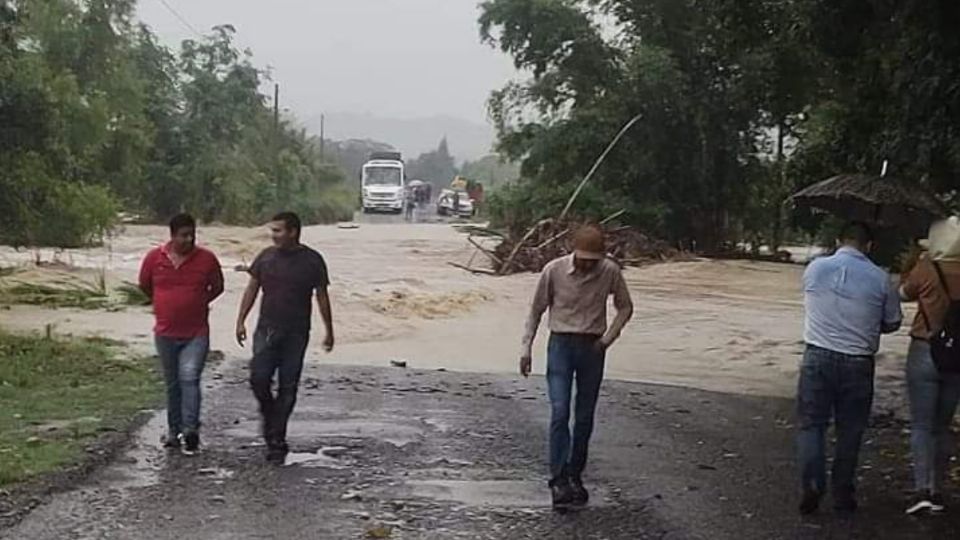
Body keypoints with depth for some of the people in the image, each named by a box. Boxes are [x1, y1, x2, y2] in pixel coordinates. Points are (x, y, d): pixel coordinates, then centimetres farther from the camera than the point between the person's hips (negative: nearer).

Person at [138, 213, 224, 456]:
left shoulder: (207, 259, -6)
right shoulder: (154, 258, -3)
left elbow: (217, 288, 10)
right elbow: (145, 286, 15)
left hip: (196, 334, -2)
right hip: (166, 333, 2)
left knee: (189, 379, -16)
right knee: (172, 384, 12)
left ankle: (190, 430, -17)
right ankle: (174, 431, 23)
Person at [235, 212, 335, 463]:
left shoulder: (312, 261, -2)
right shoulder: (266, 257, 4)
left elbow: (322, 296, 3)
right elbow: (252, 289, 10)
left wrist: (329, 330, 3)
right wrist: (241, 320, 3)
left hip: (296, 334, -2)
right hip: (267, 329, 2)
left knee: (287, 388, 0)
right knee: (258, 378, -11)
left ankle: (277, 441, 9)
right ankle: (269, 415, 19)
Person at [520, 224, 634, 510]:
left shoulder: (610, 272, -5)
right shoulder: (554, 270, -8)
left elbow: (625, 307, 9)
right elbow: (537, 310, 3)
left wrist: (608, 338, -3)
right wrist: (527, 346, 0)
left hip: (592, 347, 2)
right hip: (561, 344, -2)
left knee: (585, 417, 6)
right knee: (559, 412, -13)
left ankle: (575, 476, 19)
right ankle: (558, 480, -12)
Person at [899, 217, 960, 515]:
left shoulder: (926, 269, -12)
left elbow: (905, 294, 3)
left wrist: (909, 269, 15)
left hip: (925, 353, -4)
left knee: (921, 425, 0)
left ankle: (923, 489, -11)